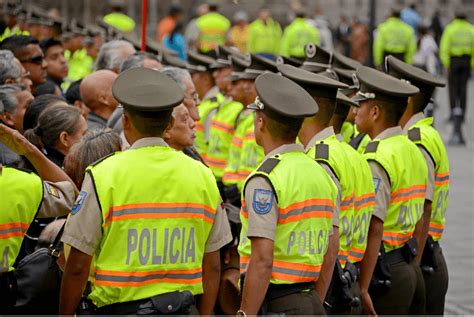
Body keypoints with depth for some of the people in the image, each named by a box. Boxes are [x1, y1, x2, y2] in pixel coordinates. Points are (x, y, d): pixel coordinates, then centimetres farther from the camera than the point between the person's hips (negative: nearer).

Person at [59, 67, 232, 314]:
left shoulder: (104, 175, -5)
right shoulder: (202, 175, 6)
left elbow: (78, 266, -4)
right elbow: (212, 266, 9)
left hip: (122, 308, -4)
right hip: (184, 308, 4)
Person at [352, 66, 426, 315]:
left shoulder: (376, 161, -16)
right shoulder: (413, 152, 12)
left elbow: (374, 229, -22)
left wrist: (362, 288, -22)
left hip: (383, 273, -9)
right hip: (411, 269, 9)